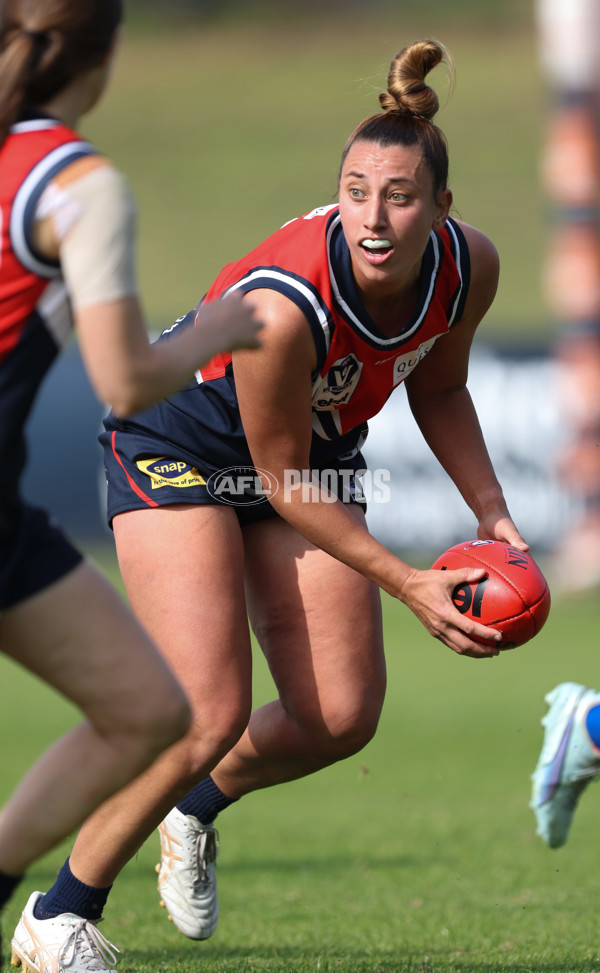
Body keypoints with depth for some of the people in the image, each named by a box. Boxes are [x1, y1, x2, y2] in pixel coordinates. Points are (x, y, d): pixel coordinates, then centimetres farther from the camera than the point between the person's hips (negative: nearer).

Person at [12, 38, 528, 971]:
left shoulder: (469, 266, -20)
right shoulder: (282, 306, -39)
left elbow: (438, 388, 3)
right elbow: (281, 478, -25)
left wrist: (489, 510, -8)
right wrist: (410, 586, -25)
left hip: (318, 452, 6)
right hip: (178, 448, -6)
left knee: (342, 717, 0)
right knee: (211, 713, -17)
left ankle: (199, 806, 32)